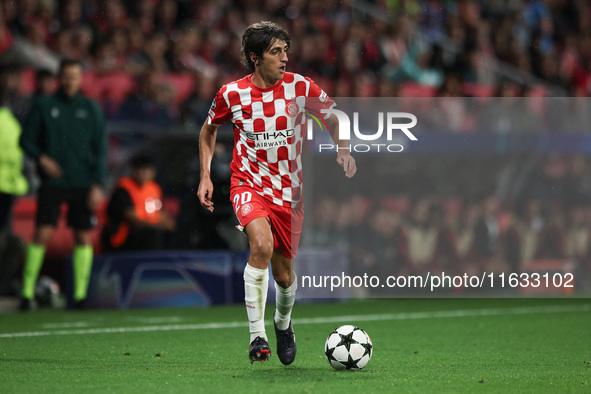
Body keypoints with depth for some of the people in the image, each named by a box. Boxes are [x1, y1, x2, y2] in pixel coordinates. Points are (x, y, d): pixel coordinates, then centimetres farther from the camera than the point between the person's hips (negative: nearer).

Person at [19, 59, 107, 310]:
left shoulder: (92, 109, 7)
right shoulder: (43, 107, 4)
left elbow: (100, 149, 6)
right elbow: (26, 139, 7)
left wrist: (97, 185, -3)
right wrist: (41, 157, -13)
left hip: (83, 185, 2)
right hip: (52, 182, -2)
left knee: (83, 237, 2)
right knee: (42, 234, -10)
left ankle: (80, 295, 8)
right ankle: (27, 292, -4)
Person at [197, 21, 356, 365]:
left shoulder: (299, 87, -6)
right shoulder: (232, 94, -6)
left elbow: (334, 114, 10)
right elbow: (209, 130, 13)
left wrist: (343, 148, -9)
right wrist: (205, 176, 3)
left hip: (290, 191, 2)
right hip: (249, 184, -2)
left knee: (284, 274, 7)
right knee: (262, 244, -32)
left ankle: (283, 322, 43)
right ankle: (257, 335, -27)